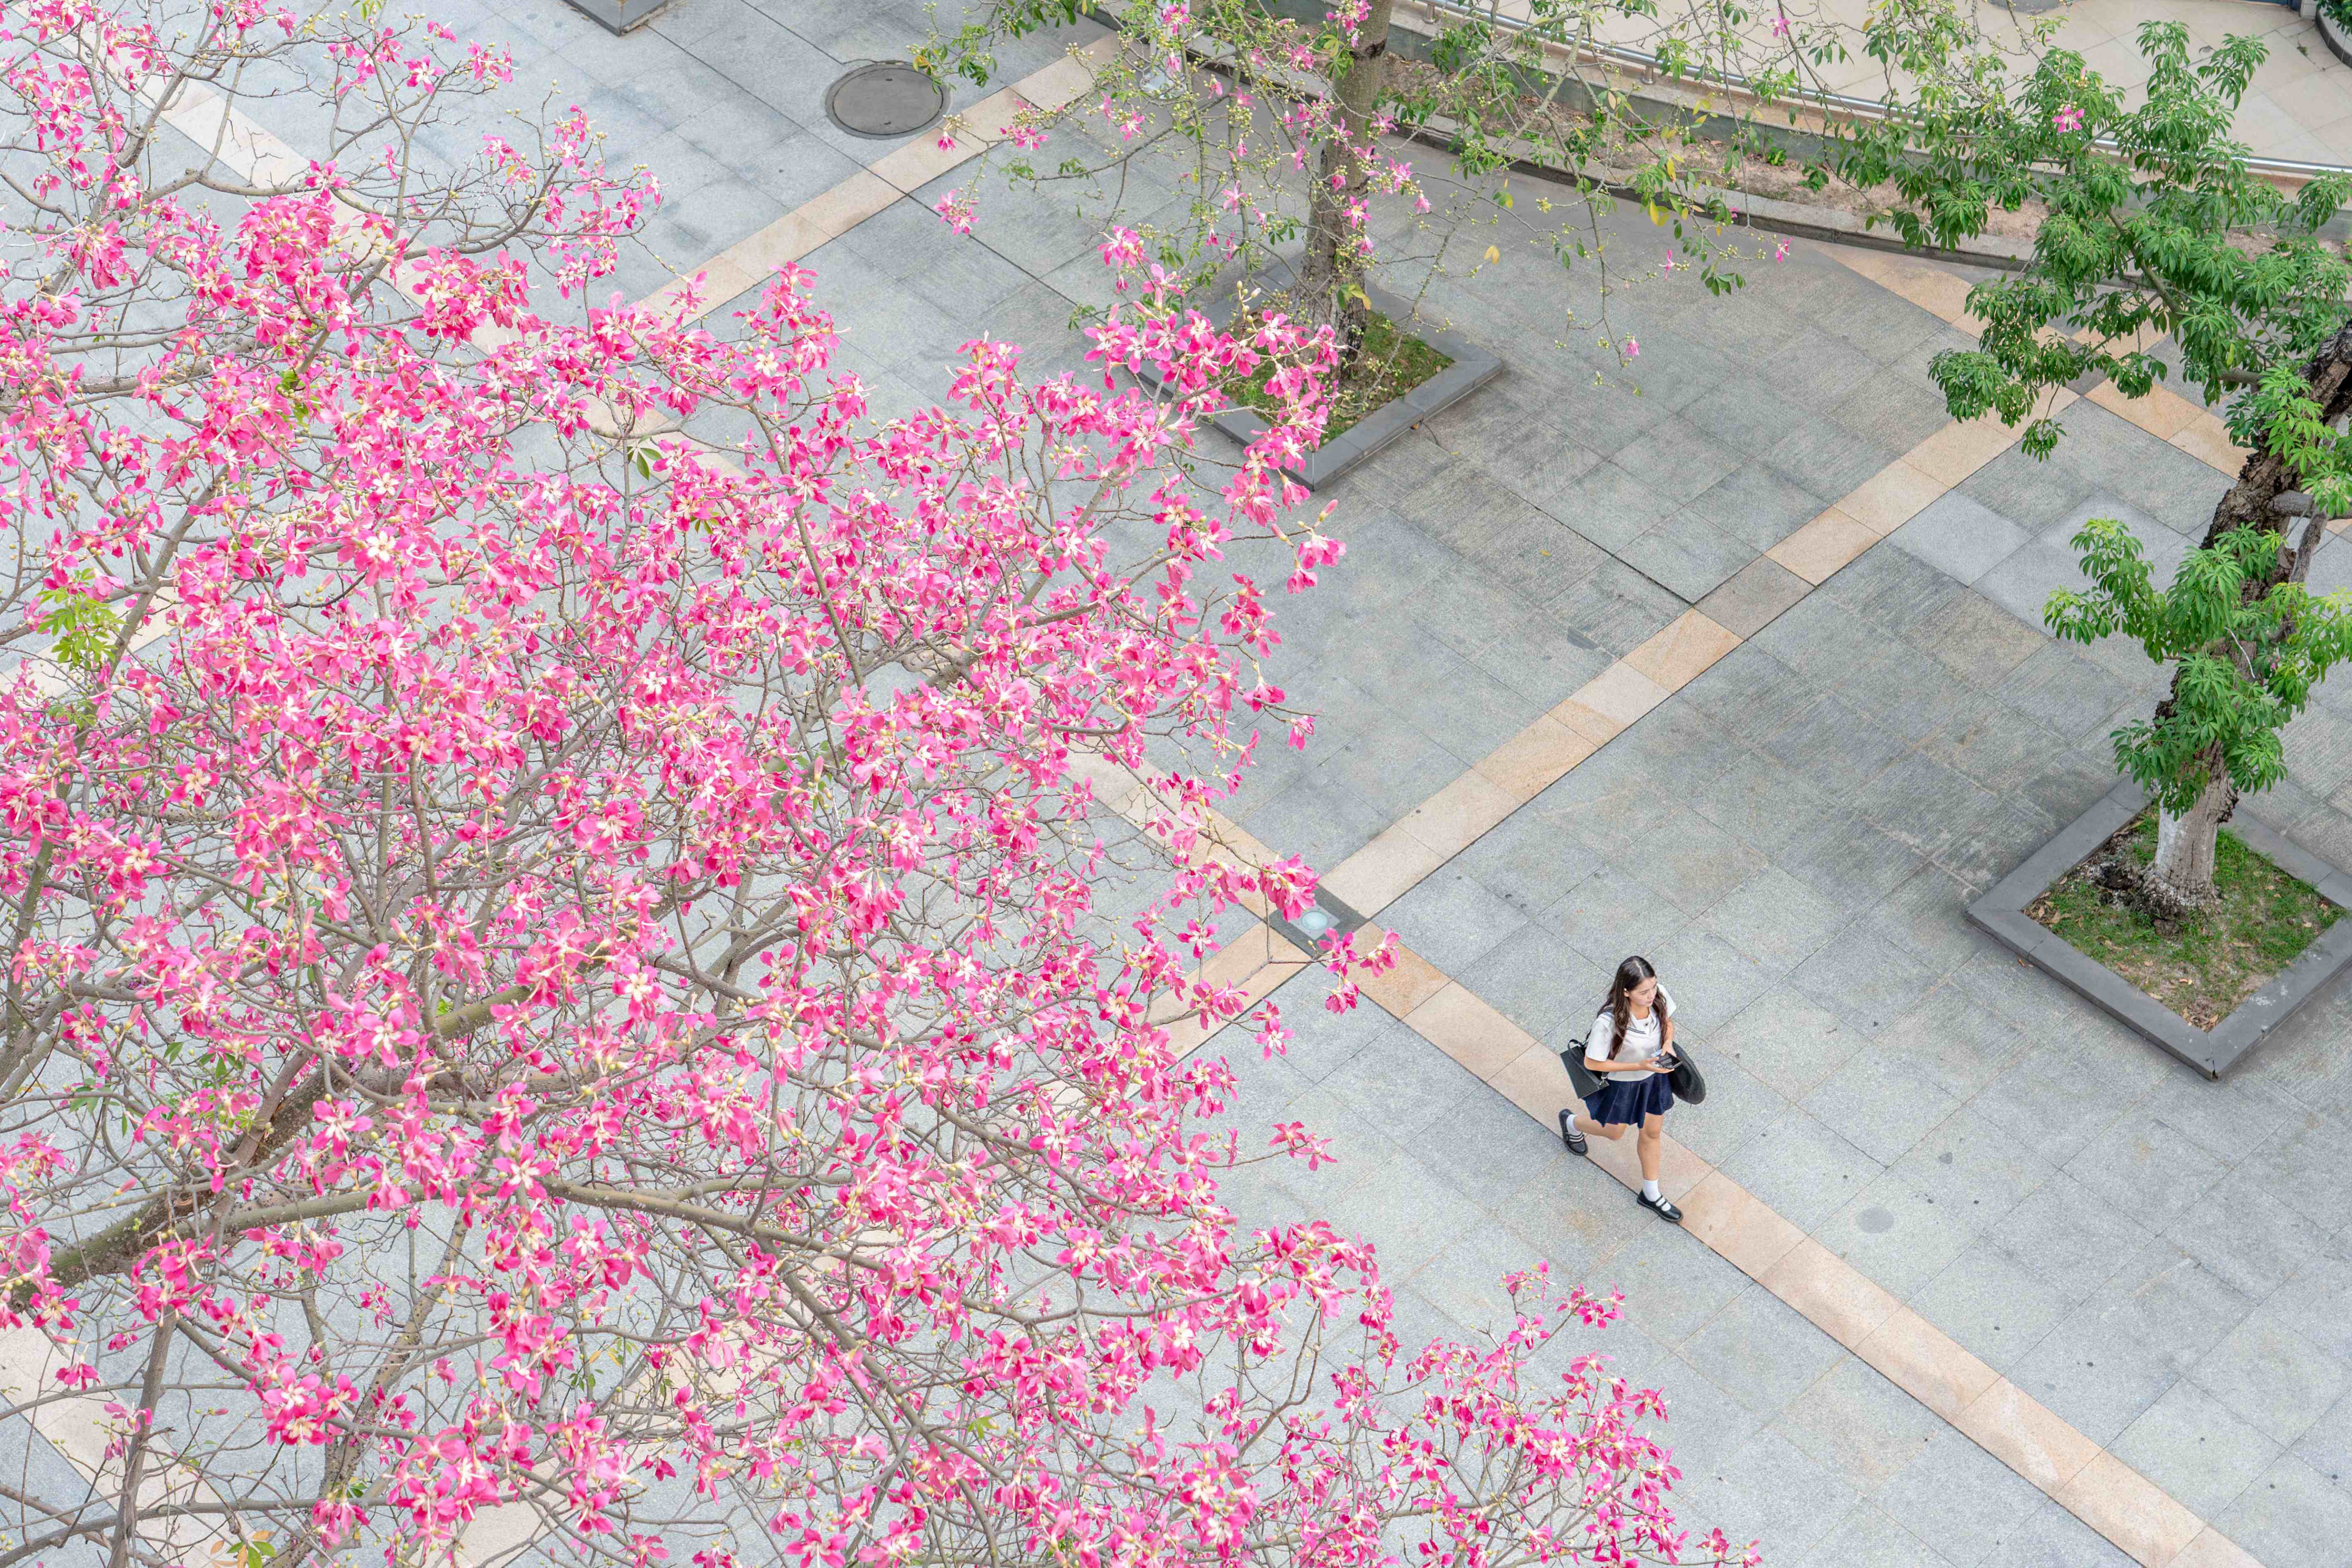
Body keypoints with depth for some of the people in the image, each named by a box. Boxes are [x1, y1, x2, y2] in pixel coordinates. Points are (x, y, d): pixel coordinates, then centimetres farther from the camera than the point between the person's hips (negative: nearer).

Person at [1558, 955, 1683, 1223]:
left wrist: (1668, 1043, -22)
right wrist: (1639, 1066, -30)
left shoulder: (1659, 996, -26)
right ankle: (1572, 1123, 58)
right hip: (1620, 1082, -4)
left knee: (1653, 1133, 23)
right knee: (1614, 1132, 24)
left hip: (1653, 1075, 4)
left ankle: (1651, 1194, 47)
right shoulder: (1609, 1022, -42)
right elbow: (1592, 1063, -28)